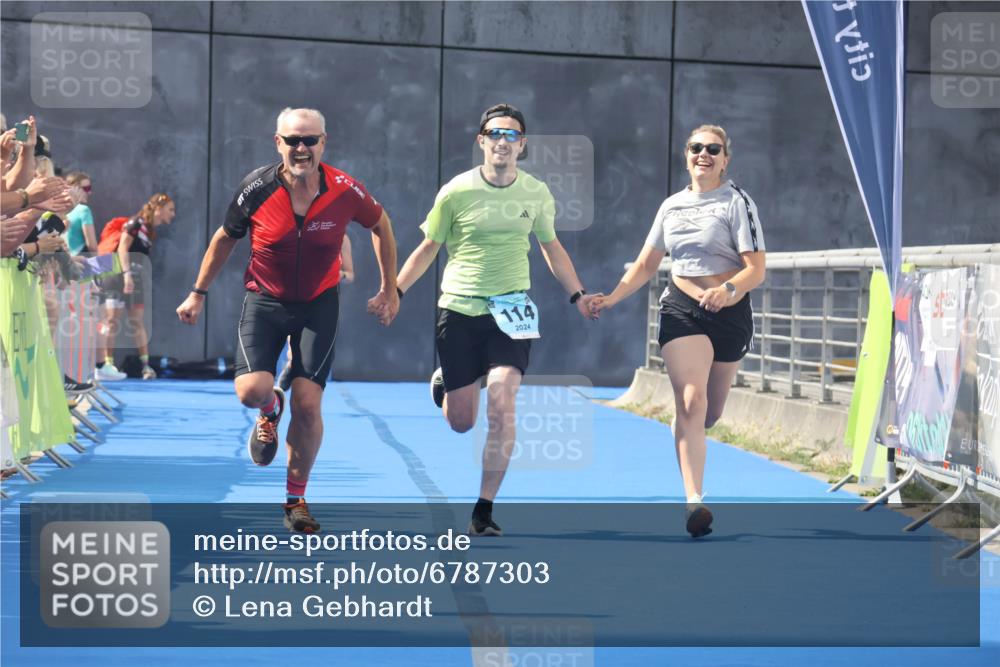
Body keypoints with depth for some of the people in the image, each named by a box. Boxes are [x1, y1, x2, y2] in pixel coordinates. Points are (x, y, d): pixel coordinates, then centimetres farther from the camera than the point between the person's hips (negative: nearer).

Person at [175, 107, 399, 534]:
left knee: (307, 404, -6)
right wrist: (198, 294, 9)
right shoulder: (256, 188, -14)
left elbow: (380, 224, 6)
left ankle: (296, 499, 13)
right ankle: (269, 412, 22)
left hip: (319, 306, 0)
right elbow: (225, 238, 3)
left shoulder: (345, 191, -14)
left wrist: (390, 289, 7)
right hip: (264, 301, 0)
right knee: (251, 391, -19)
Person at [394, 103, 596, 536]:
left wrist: (577, 296, 13)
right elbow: (428, 248, 5)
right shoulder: (456, 192, -6)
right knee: (460, 423, 4)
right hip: (459, 309, -1)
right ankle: (443, 383, 42)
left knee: (501, 408, -16)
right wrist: (394, 291, -4)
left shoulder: (536, 193, 2)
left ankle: (484, 512, -4)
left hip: (510, 310, 1)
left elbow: (551, 247, 18)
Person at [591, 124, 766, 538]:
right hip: (681, 310, 1)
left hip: (730, 313, -1)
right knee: (691, 401, -17)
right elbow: (646, 265, 19)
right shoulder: (672, 206, 11)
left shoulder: (737, 202, -2)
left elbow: (756, 270, -11)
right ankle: (694, 502, -23)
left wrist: (728, 289, -31)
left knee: (710, 412, 9)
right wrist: (611, 298, 5)